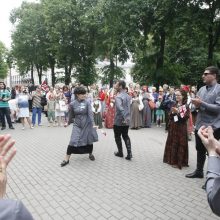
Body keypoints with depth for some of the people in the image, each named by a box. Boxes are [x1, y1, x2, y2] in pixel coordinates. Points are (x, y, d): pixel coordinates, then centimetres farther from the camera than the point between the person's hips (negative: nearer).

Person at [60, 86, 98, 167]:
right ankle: (66, 159, 10)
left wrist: (93, 124, -27)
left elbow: (90, 113, -16)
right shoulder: (72, 104, -5)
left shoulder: (87, 102, -8)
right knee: (73, 142, -7)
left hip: (87, 125, 0)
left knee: (89, 141, 11)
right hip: (77, 125, 0)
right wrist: (68, 123, 22)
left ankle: (90, 154, 40)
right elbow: (71, 115, 10)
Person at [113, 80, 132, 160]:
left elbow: (120, 108, -33)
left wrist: (124, 118, -31)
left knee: (117, 137, 12)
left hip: (119, 121, -7)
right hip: (126, 121, 7)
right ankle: (129, 153, 8)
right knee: (126, 136, 16)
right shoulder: (128, 96, 7)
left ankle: (120, 152, 24)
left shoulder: (118, 97, -19)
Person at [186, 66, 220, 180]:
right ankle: (199, 171, 35)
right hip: (200, 125, 6)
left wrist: (201, 103, -21)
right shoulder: (202, 89, 8)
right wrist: (196, 104, -9)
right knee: (200, 150, 18)